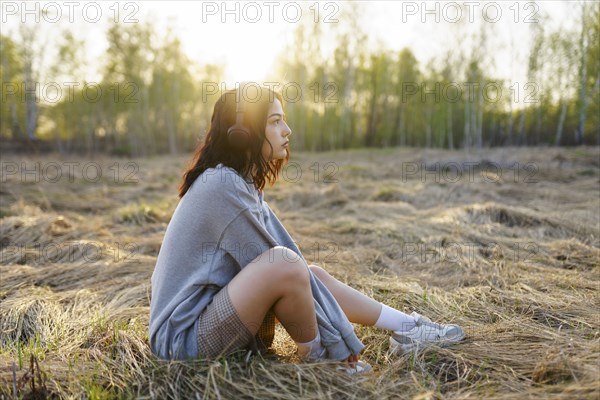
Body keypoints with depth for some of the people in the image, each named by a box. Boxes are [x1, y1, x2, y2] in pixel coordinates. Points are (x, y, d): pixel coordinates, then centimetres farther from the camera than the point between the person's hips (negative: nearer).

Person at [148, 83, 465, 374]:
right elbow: (285, 264, -20)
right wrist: (341, 344, -12)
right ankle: (317, 357, -2)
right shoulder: (222, 185, -21)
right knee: (284, 265, -27)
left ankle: (408, 328, 15)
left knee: (312, 276, 5)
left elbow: (298, 266, 3)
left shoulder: (241, 182, 7)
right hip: (184, 339, -9)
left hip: (209, 315, 9)